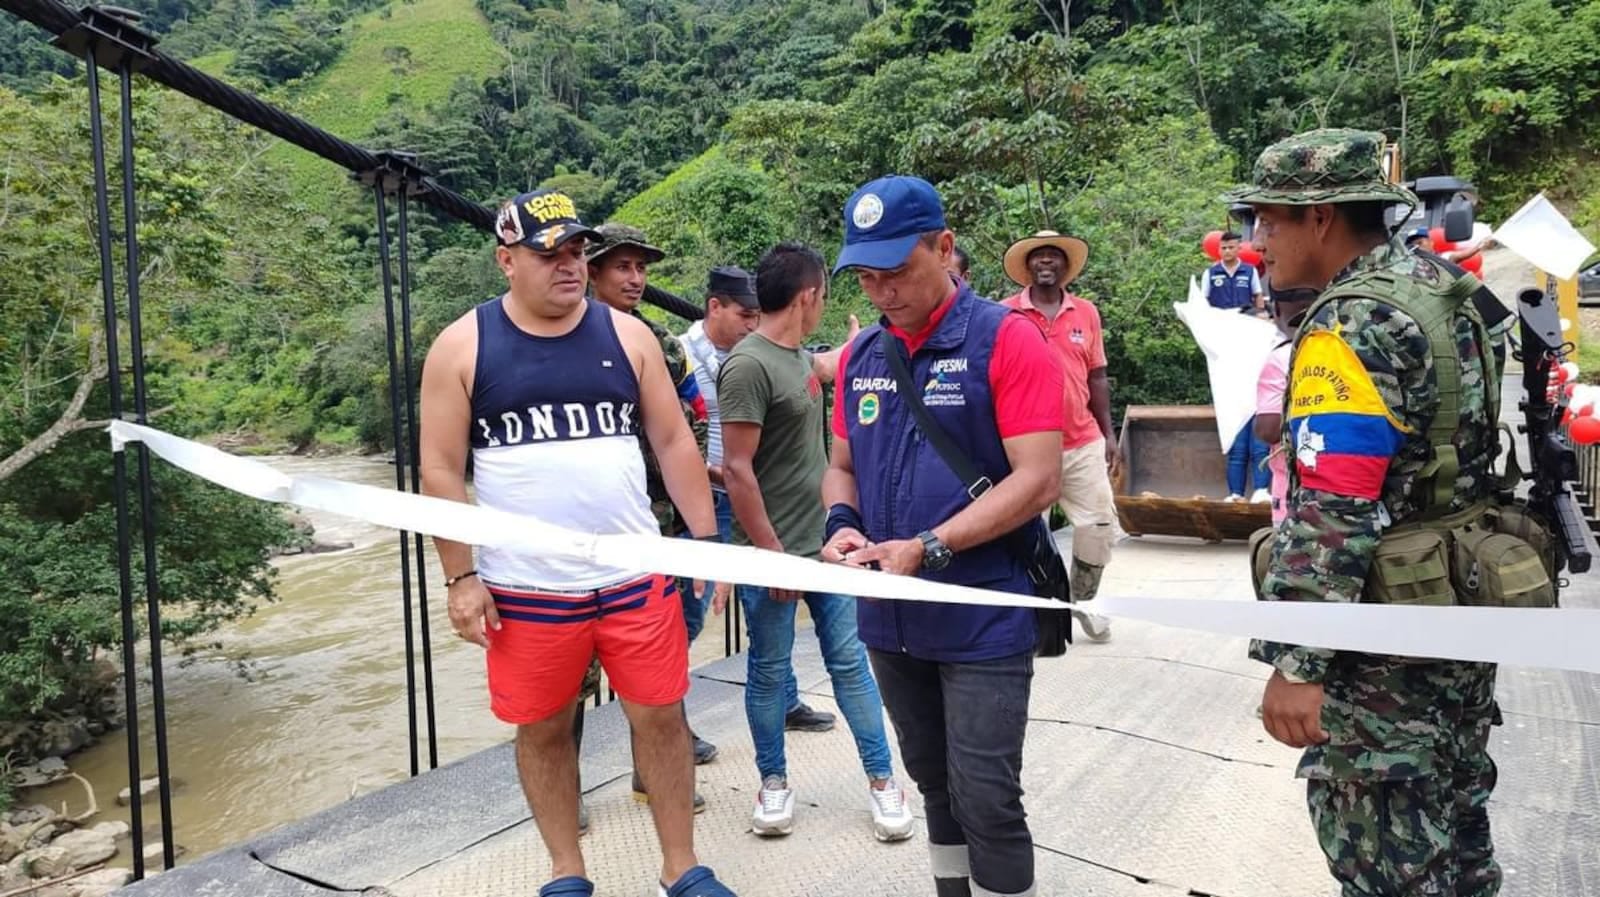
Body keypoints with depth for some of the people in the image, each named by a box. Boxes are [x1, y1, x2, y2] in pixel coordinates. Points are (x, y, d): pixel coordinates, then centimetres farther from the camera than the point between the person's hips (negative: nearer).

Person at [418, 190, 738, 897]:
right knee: (542, 729, 11)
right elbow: (441, 470, -1)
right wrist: (461, 577, -5)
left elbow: (674, 443, 6)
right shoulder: (462, 346, -1)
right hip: (524, 587, -1)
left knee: (660, 715, 7)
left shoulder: (627, 335, 4)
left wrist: (707, 538, 1)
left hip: (635, 575, 1)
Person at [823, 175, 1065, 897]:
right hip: (891, 617, 6)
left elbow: (1037, 481, -16)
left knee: (986, 800, 0)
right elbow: (842, 466, 16)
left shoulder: (1007, 340, -11)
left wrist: (927, 549, -22)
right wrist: (842, 526, -6)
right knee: (936, 787, 19)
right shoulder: (860, 356, 7)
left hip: (983, 618, -5)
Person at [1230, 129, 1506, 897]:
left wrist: (1295, 661, -25)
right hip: (1465, 608, 10)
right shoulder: (1443, 292, 8)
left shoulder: (1350, 326, -22)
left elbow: (1331, 512, -27)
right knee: (1453, 819, 24)